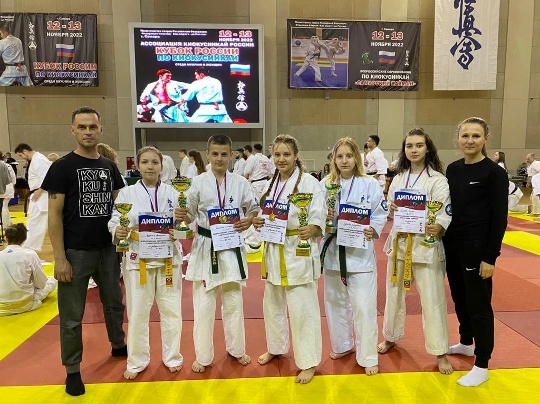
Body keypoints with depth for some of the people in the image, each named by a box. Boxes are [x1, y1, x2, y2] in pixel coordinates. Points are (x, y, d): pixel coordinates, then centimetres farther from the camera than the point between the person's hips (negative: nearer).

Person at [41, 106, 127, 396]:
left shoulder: (109, 166, 5)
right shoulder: (62, 167, -8)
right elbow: (54, 214, -10)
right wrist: (59, 257, -13)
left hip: (108, 249, 5)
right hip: (75, 252, -4)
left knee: (114, 303, 19)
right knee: (72, 316, 7)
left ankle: (118, 345, 42)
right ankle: (72, 370, 24)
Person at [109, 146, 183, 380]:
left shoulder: (172, 193, 0)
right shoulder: (127, 193, -2)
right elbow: (114, 222, -3)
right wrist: (118, 232, -24)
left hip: (168, 258, 1)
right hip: (138, 259, 0)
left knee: (170, 310, 11)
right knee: (137, 312, 9)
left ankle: (172, 357, 31)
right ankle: (137, 361, 29)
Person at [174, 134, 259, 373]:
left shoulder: (240, 182, 0)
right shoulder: (199, 182, -4)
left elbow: (254, 209, 8)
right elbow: (190, 215, 0)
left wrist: (249, 220, -13)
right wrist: (181, 215, -22)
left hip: (232, 246, 1)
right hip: (206, 247, -1)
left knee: (233, 301, 13)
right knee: (203, 304, 5)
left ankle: (236, 349, 34)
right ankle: (203, 356, 24)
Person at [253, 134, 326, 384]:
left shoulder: (309, 182, -12)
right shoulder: (270, 184, 8)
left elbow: (319, 219, -15)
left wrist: (311, 230, -35)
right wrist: (258, 222, -5)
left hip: (299, 251, -7)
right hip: (274, 250, 7)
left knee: (302, 309, 0)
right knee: (273, 304, 20)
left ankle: (309, 362, 18)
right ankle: (276, 347, 42)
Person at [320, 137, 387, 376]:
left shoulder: (370, 185, -4)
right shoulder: (325, 184, 2)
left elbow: (380, 214, -3)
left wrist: (373, 230, -20)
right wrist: (324, 218, -16)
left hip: (360, 251, -3)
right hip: (332, 250, 3)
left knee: (363, 306, -1)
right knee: (335, 301, 16)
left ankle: (368, 357, 17)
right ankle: (342, 345, 37)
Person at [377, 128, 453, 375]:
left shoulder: (437, 179, -8)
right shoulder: (398, 178, 7)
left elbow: (446, 213, -14)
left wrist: (438, 228, -35)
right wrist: (390, 209, -11)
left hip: (425, 244, -4)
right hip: (399, 242, 5)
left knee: (432, 299, 2)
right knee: (394, 294, 16)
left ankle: (440, 352, 19)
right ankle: (391, 337, 37)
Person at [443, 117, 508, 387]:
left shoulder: (494, 173, -10)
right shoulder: (453, 169, 6)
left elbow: (499, 218, -12)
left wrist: (491, 257, -14)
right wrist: (443, 240, 7)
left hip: (477, 247, -6)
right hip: (452, 244, 6)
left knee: (479, 304, 4)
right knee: (460, 298, 19)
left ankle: (481, 366, 18)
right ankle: (466, 343, 41)